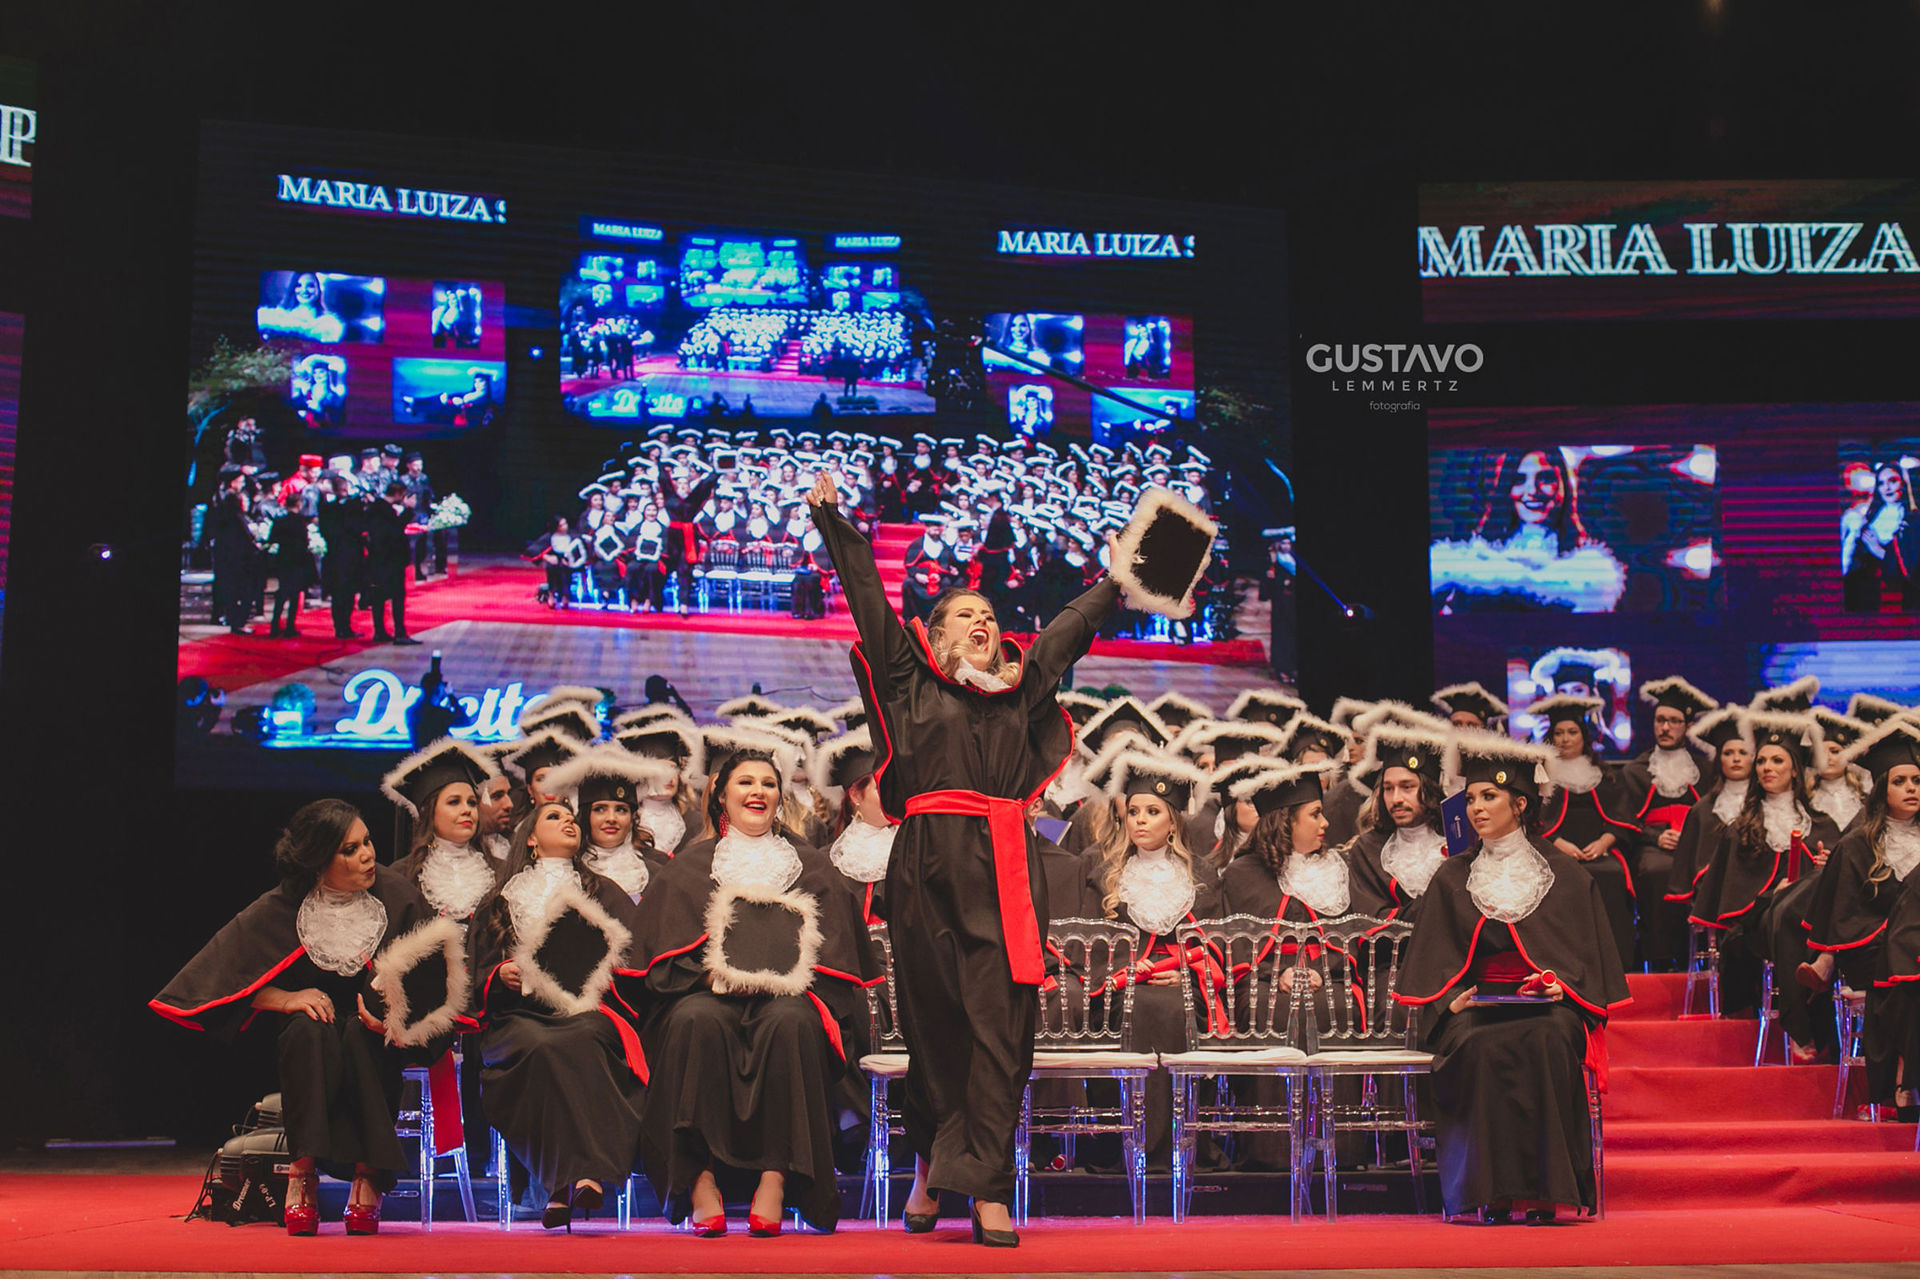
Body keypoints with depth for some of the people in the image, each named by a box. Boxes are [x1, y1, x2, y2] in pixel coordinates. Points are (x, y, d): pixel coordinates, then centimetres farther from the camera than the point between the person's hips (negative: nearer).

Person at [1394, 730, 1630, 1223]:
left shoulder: (1563, 874, 12)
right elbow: (1436, 959, 11)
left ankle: (1545, 1192, -30)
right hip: (1478, 1002, 1)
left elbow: (1585, 951, 10)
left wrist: (1562, 984, -10)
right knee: (1484, 1047, -35)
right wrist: (1452, 1000, -8)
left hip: (1548, 1003, -1)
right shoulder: (1452, 878, 15)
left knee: (1546, 1042, -36)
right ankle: (1495, 1194, -32)